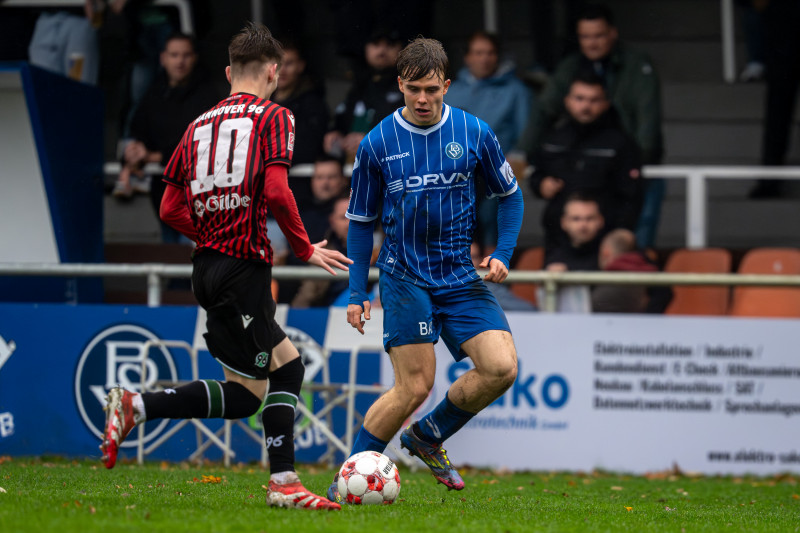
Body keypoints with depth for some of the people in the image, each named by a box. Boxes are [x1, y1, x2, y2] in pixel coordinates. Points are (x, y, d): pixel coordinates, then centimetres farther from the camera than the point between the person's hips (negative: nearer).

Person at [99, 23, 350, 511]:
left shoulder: (200, 125, 14)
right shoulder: (273, 117, -3)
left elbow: (171, 209, 11)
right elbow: (275, 192, -18)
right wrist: (306, 249, -5)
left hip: (210, 264, 8)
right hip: (244, 266, -8)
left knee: (288, 366, 16)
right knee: (245, 394, -3)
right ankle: (137, 406, -13)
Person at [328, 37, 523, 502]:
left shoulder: (475, 133, 0)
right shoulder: (377, 144, -2)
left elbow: (509, 194, 14)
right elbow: (361, 220, 8)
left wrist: (503, 254, 0)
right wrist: (357, 293, 4)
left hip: (461, 277, 3)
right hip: (405, 277, -3)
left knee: (502, 367, -14)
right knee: (414, 388, -12)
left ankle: (428, 436, 11)